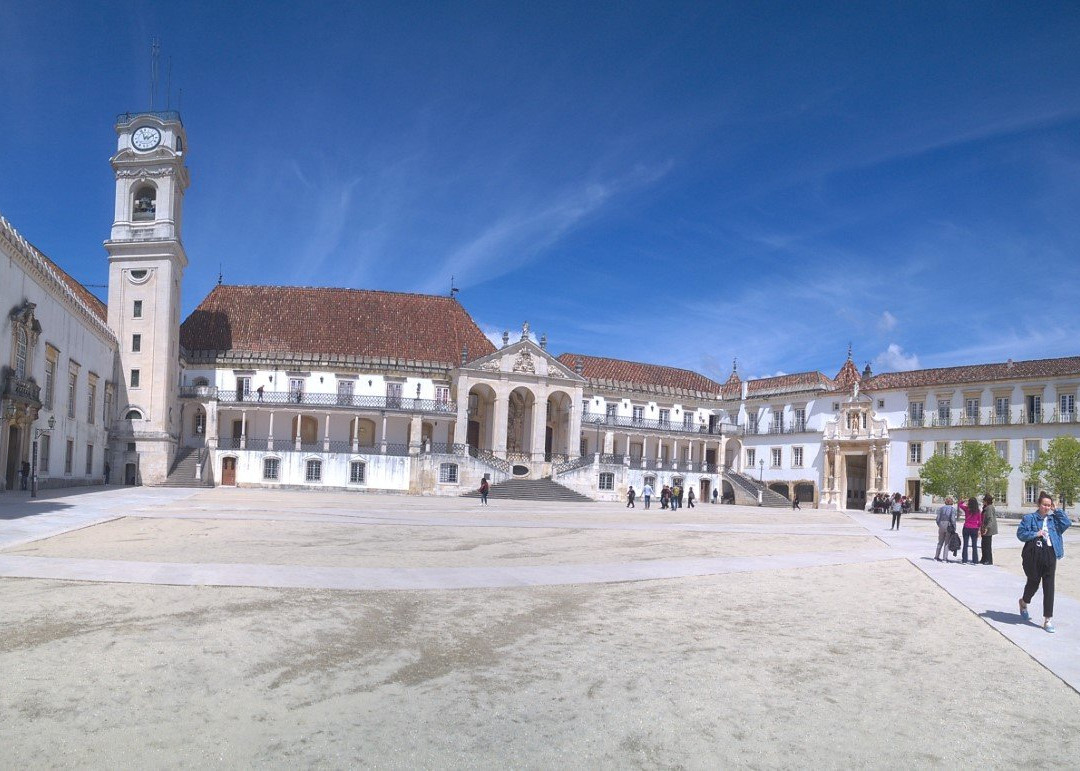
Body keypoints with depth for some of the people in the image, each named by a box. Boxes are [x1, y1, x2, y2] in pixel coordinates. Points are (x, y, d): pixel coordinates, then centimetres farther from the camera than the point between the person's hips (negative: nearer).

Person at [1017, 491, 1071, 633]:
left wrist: (1057, 510, -3)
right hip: (1033, 555, -3)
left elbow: (1067, 523, -7)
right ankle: (1024, 603, 42)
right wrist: (1035, 534, -15)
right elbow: (1020, 533, -6)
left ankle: (1048, 619, 4)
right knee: (1033, 583, 9)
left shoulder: (1053, 518, 9)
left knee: (1049, 586, 0)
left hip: (1050, 555, 3)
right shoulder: (1030, 518, -2)